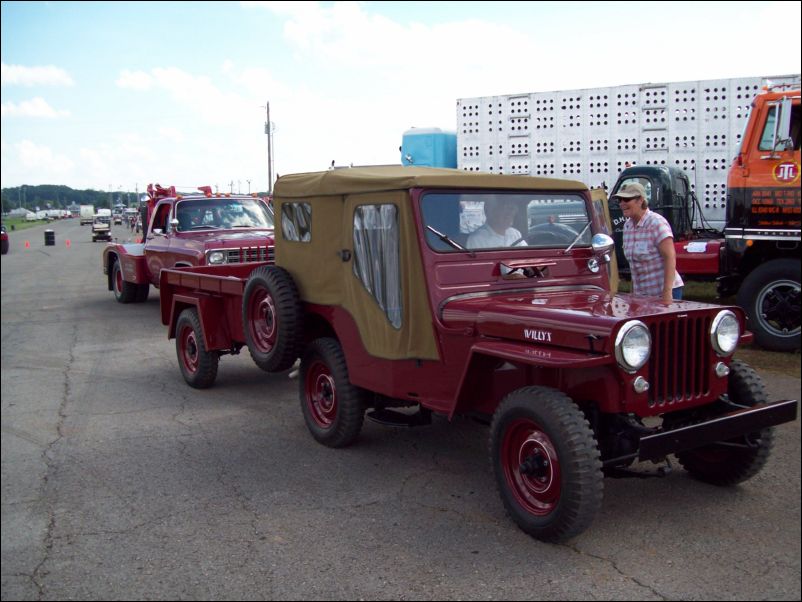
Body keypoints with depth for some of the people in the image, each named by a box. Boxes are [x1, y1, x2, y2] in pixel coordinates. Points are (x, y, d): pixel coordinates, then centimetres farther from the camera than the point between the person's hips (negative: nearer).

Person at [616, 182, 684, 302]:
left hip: (664, 293, -7)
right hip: (640, 295, 7)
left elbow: (670, 257, -19)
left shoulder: (656, 223, -13)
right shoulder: (627, 226, 8)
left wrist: (667, 292, -25)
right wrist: (633, 292, 14)